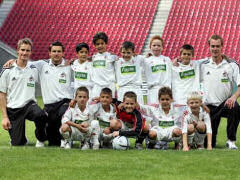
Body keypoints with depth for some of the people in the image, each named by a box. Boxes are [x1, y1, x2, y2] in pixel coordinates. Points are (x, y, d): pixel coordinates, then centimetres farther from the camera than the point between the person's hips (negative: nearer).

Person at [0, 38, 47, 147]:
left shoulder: (34, 69, 8)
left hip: (29, 105, 1)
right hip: (13, 109, -1)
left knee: (40, 115, -35)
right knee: (17, 144, -7)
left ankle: (40, 139, -6)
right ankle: (23, 140, 32)